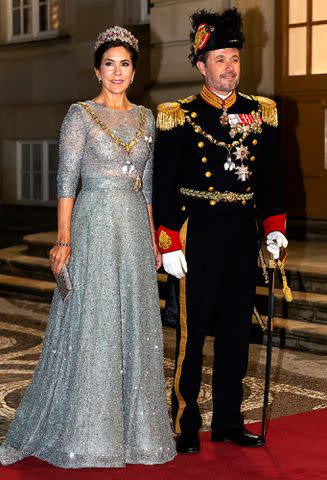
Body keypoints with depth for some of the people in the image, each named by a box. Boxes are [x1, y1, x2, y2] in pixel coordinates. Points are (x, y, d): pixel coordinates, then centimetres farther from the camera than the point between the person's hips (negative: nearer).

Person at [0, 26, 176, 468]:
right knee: (91, 324, -2)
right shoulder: (81, 115, -3)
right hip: (94, 223, -5)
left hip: (135, 227, 5)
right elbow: (66, 179, -7)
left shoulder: (144, 117, 12)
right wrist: (64, 240, -13)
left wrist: (152, 237, 12)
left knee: (135, 324, 8)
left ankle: (133, 426, 20)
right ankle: (85, 430, 10)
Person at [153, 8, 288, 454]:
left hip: (243, 237, 4)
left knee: (236, 332, 11)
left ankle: (229, 420, 24)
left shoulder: (260, 113, 8)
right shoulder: (178, 117, -5)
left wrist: (274, 226, 4)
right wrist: (169, 245, -11)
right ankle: (186, 425, 14)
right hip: (198, 236, -4)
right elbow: (163, 186, -6)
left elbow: (269, 176, 14)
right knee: (192, 333, 2)